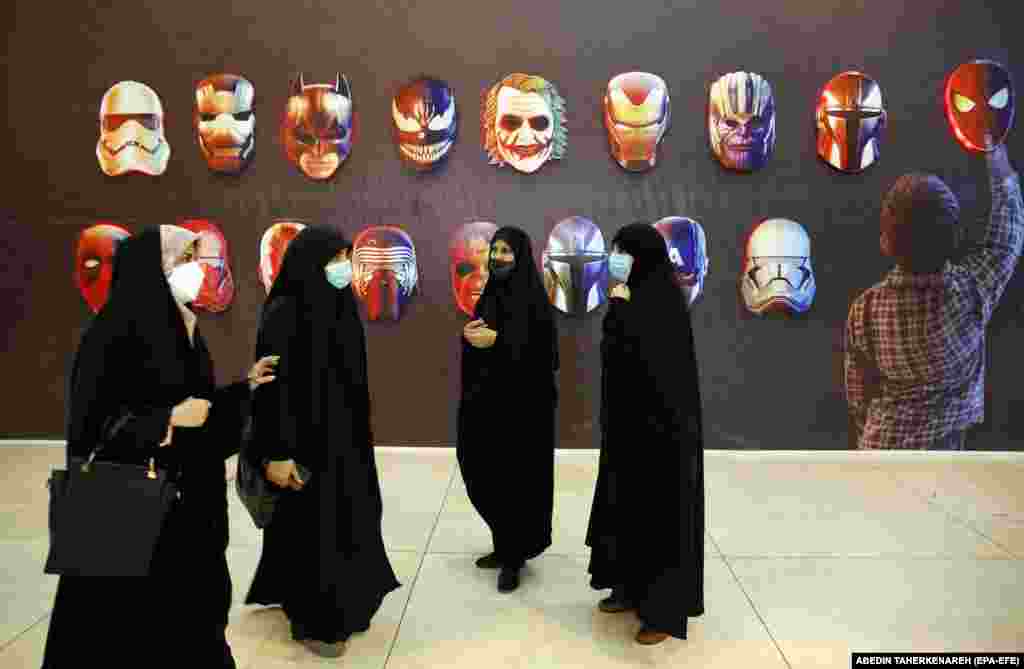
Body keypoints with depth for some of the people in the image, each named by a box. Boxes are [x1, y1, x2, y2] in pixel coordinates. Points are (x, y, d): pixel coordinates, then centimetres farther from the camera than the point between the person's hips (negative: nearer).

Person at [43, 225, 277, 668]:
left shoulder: (183, 327, 7)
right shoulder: (113, 331, -16)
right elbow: (93, 422, -17)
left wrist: (244, 386, 8)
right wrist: (168, 419, -20)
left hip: (190, 495, 8)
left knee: (190, 594, 16)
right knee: (131, 605, 7)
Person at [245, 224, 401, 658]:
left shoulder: (340, 305, 5)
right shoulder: (284, 312, -18)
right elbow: (273, 384, -19)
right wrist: (277, 452, -20)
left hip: (344, 434, 8)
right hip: (307, 436, -8)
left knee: (348, 517, 18)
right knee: (313, 525, 5)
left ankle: (343, 602, 37)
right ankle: (313, 620, 23)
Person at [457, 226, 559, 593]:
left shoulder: (533, 298, -10)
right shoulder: (489, 294, 11)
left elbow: (542, 350, -15)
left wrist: (496, 340, -22)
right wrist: (469, 335, -6)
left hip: (523, 401, -7)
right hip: (488, 397, 7)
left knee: (516, 477, -1)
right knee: (487, 475, 11)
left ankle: (514, 557, 13)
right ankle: (505, 546, 28)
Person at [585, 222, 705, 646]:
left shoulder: (664, 304, -19)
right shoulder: (638, 299, 10)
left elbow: (642, 360, -28)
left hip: (660, 426, -10)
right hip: (631, 422, 10)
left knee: (660, 511, 1)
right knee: (629, 505, 17)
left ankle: (667, 609, 15)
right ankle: (634, 588, 33)